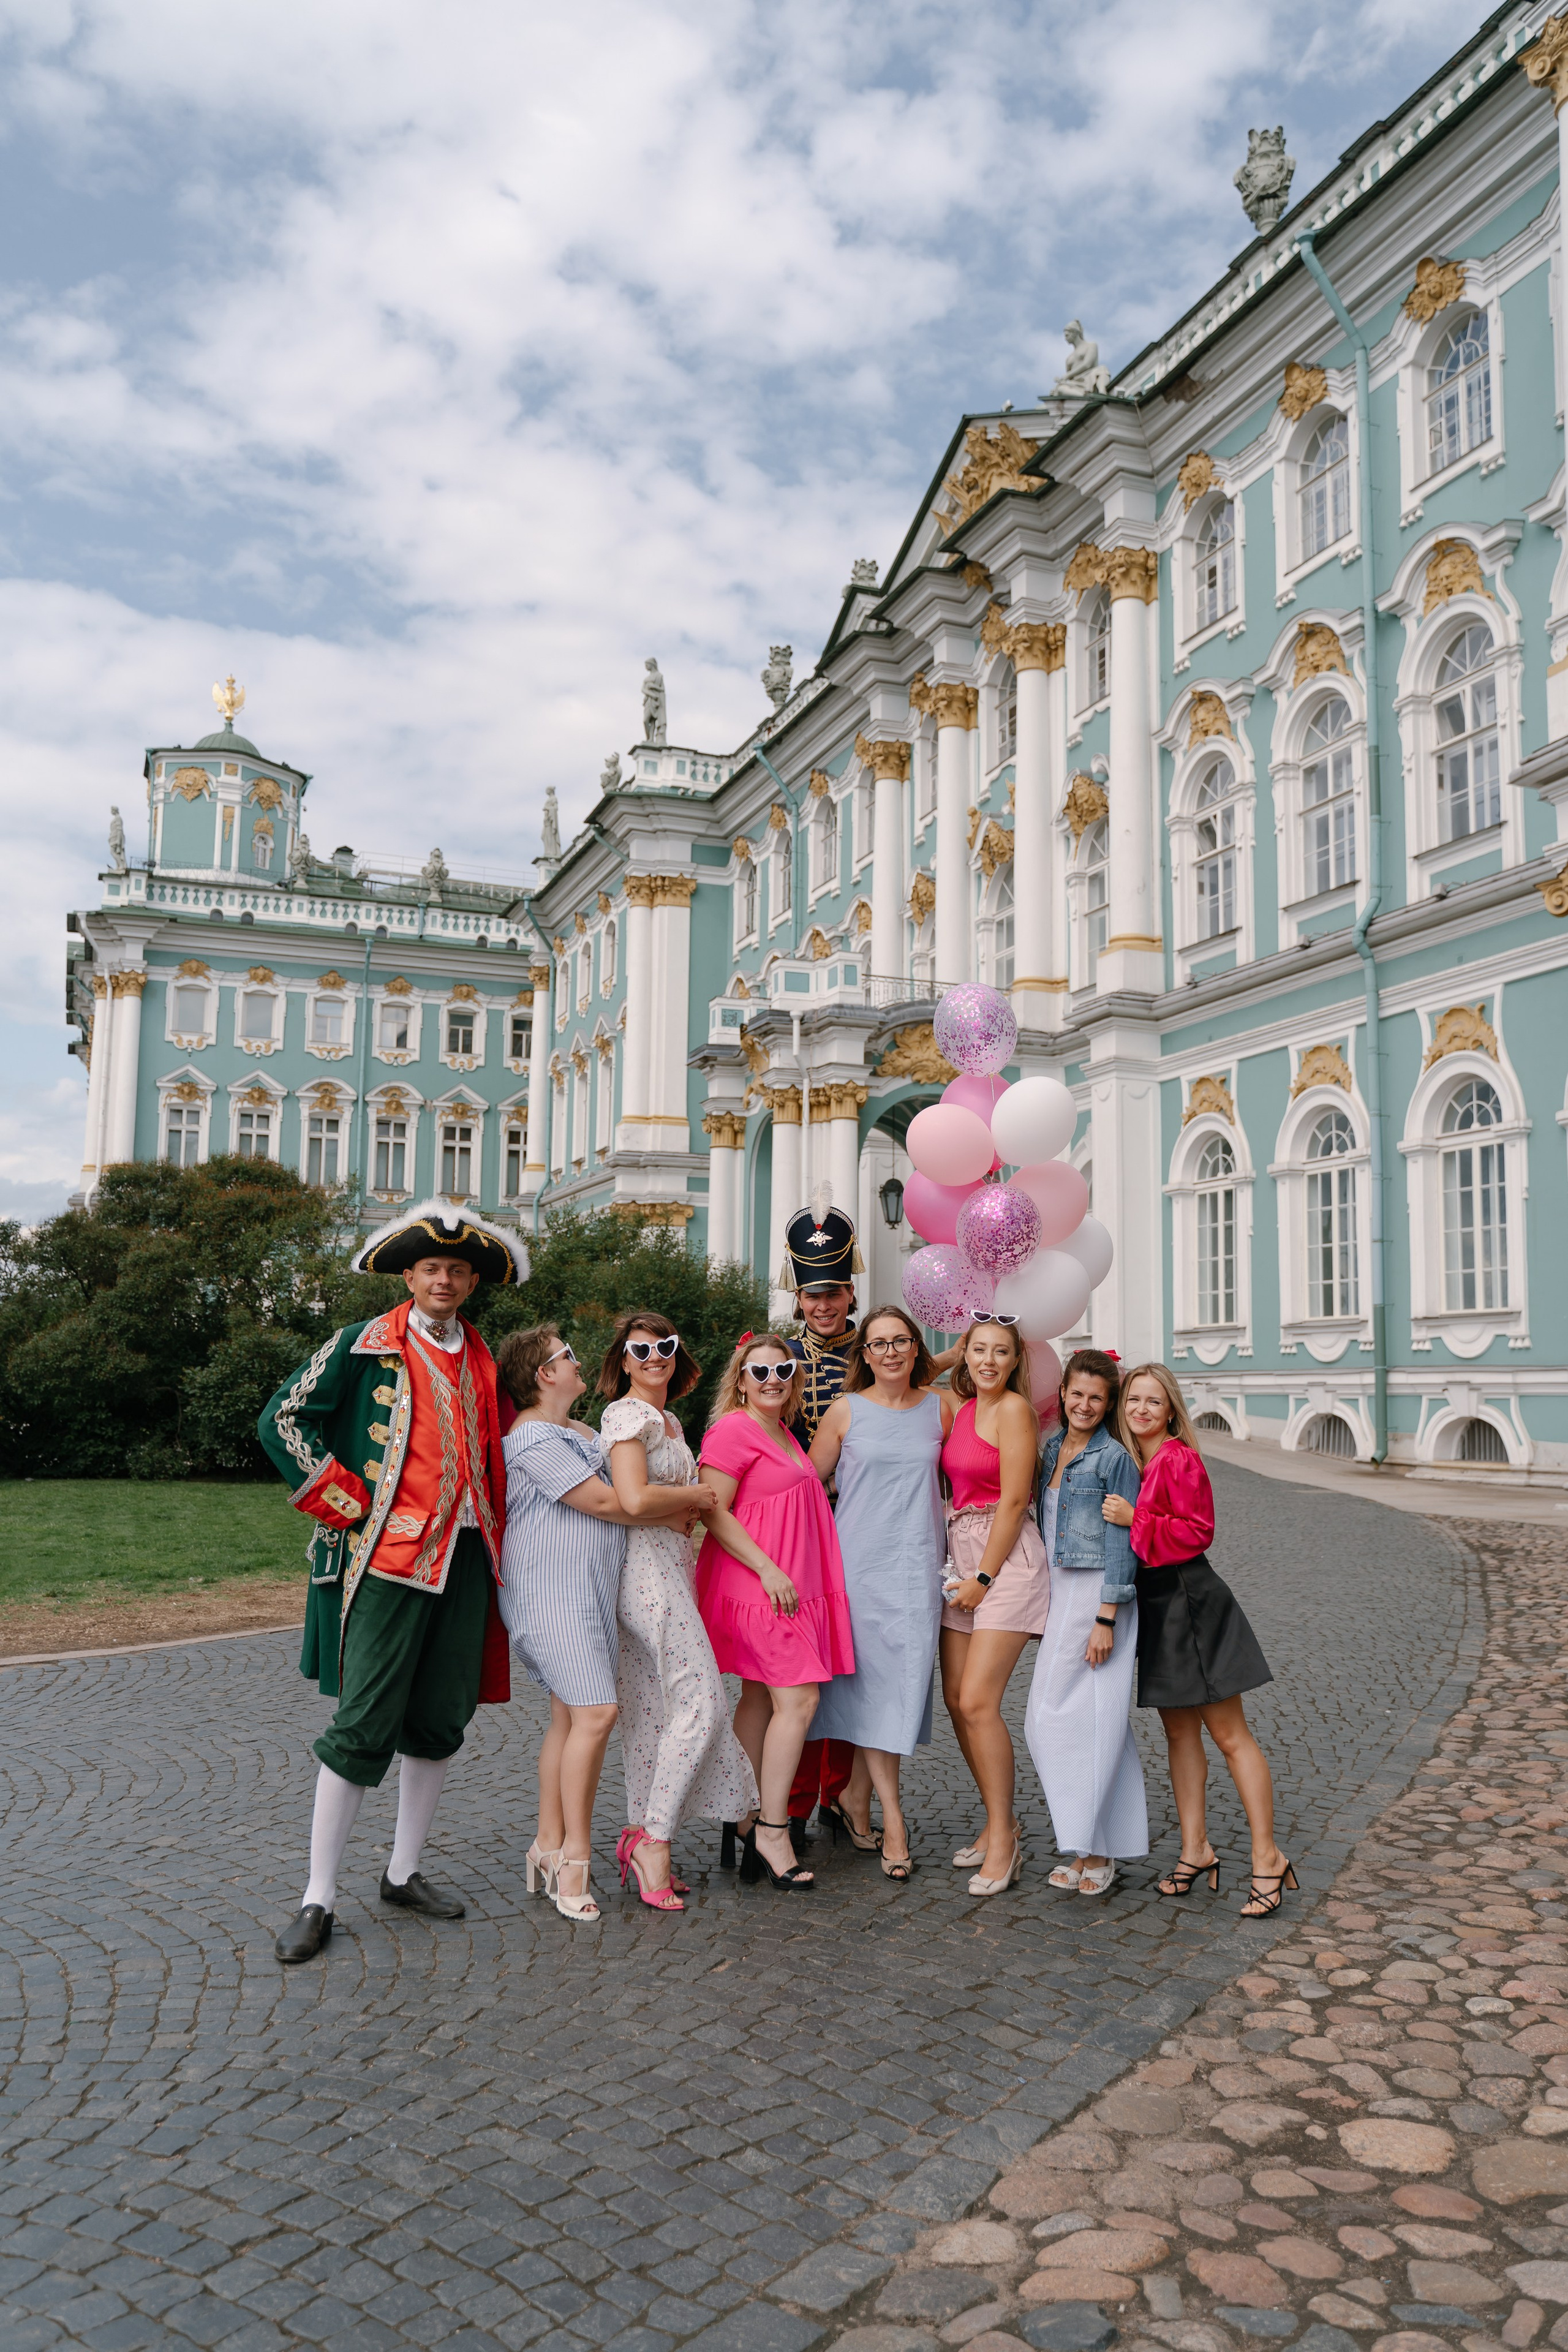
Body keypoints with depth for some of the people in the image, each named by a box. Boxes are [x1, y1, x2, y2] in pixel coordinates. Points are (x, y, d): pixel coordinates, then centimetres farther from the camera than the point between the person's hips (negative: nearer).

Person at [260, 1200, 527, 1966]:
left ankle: (403, 1874, 25)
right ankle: (317, 1900, 5)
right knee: (363, 1727, -5)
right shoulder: (364, 1346, -2)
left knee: (440, 1721, 10)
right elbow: (283, 1421, -6)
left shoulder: (482, 1361, 14)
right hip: (388, 1555, -5)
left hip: (465, 1556, 6)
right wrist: (346, 1504, -8)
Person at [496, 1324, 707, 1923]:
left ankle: (549, 1845, 15)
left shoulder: (581, 1434, 20)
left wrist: (670, 1510, -2)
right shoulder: (534, 1438, -14)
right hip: (551, 1596, -10)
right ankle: (574, 1857, -8)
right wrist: (689, 1497, -8)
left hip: (588, 1593, 10)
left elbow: (627, 1501, 20)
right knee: (595, 1712, -15)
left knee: (570, 1716, 9)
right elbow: (607, 1503, -18)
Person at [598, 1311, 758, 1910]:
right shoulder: (627, 1415, -10)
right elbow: (634, 1499, -22)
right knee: (700, 1700, -11)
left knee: (654, 1708, 9)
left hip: (670, 1566, 9)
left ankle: (640, 1836, 15)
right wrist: (696, 1496, -9)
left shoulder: (668, 1421, 19)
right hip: (646, 1567, -9)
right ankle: (654, 1840, -5)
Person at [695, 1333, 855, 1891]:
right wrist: (767, 1568, -20)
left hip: (791, 1586, 9)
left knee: (760, 1699, 11)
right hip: (758, 1586, -9)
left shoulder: (783, 1433, 17)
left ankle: (746, 1824, 17)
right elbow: (713, 1511, -17)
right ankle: (772, 1831, -5)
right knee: (798, 1698, -11)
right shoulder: (734, 1430, -12)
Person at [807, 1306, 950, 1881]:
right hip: (859, 1561, -2)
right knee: (871, 1682, -2)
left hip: (918, 1564, 2)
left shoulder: (941, 1407, 7)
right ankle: (891, 1817, 7)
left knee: (905, 1679, -2)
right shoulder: (847, 1410, 2)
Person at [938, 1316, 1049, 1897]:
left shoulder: (1014, 1409, -10)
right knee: (956, 1699, 7)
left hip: (1007, 1560, -8)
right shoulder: (962, 1411, 13)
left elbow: (1014, 1500, -13)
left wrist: (984, 1577, -11)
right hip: (963, 1555, 8)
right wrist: (963, 1569, 8)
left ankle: (1003, 1842, 0)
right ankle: (1001, 1824, 22)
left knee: (978, 1701, -12)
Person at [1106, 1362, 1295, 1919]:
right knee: (1179, 1732, 12)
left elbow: (1198, 1532, -18)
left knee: (1230, 1735, -3)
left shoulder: (1179, 1459, -13)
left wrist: (1136, 1520, -22)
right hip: (1155, 1607, 8)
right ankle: (1196, 1849, 20)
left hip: (1192, 1602, -8)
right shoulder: (1128, 1464, 9)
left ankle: (1267, 1857, 5)